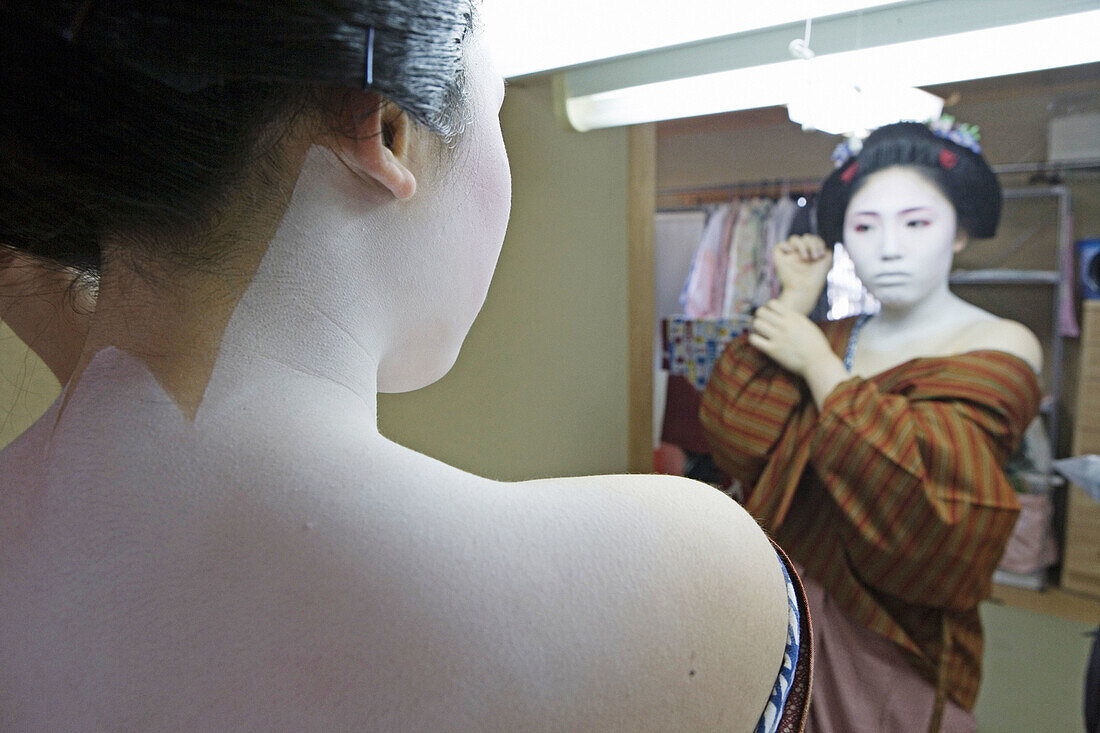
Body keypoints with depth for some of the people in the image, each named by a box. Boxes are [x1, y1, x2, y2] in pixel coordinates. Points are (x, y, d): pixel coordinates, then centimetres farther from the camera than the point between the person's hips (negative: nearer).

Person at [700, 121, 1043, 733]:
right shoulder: (831, 339, 1)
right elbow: (742, 446, -14)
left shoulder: (1000, 348, -12)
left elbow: (928, 483, -28)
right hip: (791, 612, 4)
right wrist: (794, 306, -11)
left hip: (892, 641, -4)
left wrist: (820, 365, -20)